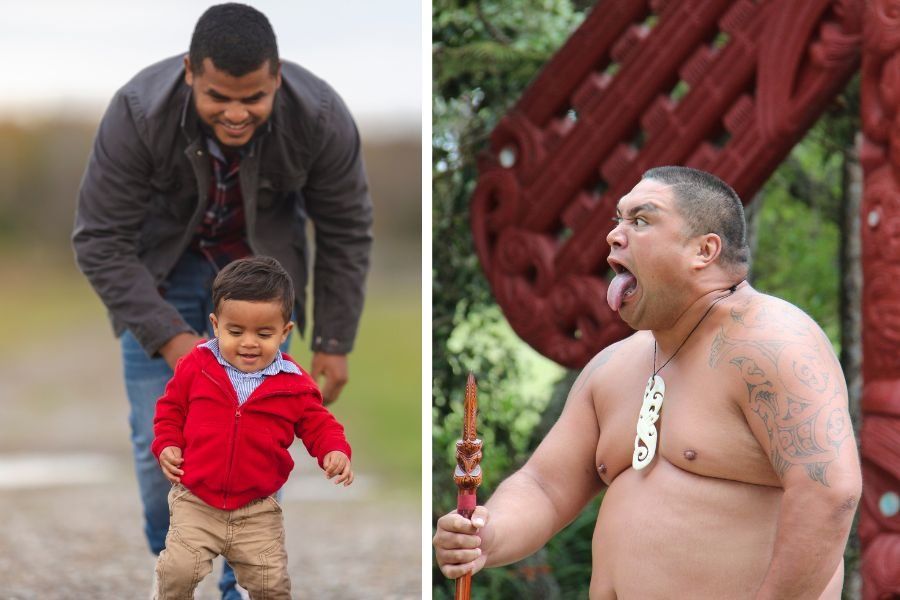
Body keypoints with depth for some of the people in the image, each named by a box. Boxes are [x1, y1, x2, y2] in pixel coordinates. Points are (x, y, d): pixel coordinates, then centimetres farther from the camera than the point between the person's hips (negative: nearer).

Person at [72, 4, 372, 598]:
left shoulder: (323, 119, -30)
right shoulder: (137, 114, -34)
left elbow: (348, 233, -14)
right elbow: (101, 241, -25)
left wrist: (334, 342, -10)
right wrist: (172, 339, -30)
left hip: (261, 260, 1)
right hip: (158, 261, -1)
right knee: (160, 437, -6)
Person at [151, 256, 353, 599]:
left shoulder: (294, 384, -5)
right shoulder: (196, 367, -4)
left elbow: (318, 425, 5)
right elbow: (171, 408, 11)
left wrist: (335, 451, -15)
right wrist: (167, 445, -3)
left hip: (258, 509, 0)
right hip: (195, 502, 0)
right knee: (176, 570, -10)